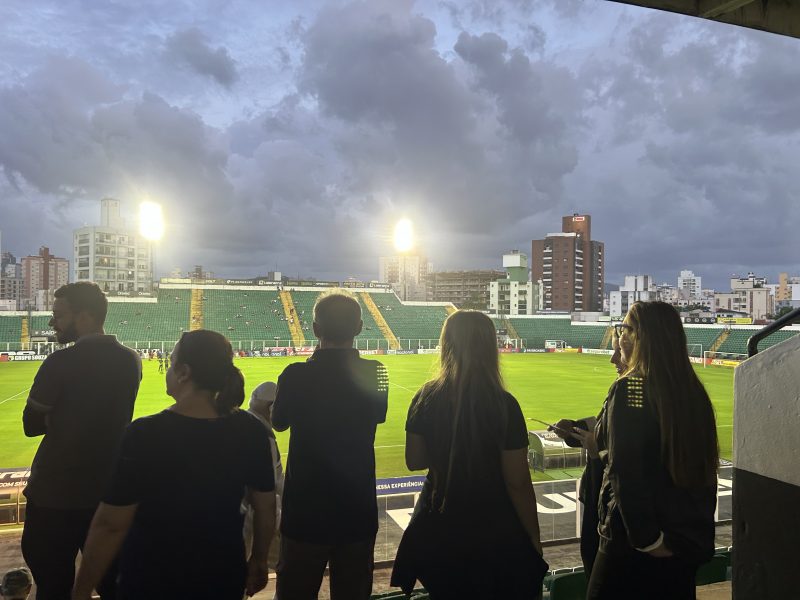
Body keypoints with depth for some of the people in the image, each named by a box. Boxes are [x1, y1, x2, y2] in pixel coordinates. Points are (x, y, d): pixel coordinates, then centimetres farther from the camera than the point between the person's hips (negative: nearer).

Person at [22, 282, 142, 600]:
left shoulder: (61, 362, -17)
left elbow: (31, 425, -7)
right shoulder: (131, 360, 0)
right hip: (111, 489, 5)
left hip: (56, 493, -5)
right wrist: (63, 416, 5)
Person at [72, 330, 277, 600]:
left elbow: (109, 526, -18)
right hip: (225, 578, 3)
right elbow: (266, 507, -3)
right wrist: (259, 561, 13)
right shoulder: (250, 431, -13)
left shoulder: (145, 435, -23)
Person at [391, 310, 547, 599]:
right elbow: (517, 483, -15)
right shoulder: (504, 405, -19)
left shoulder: (426, 397, -10)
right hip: (495, 533, -3)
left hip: (438, 530, 3)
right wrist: (534, 538, -3)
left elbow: (414, 461, -1)